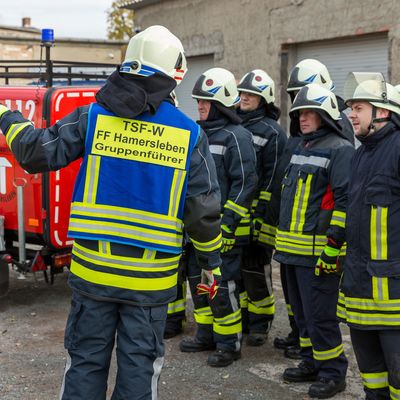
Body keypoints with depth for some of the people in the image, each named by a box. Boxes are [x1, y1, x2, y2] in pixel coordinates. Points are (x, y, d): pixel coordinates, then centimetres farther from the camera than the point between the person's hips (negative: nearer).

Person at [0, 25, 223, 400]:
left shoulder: (92, 116, -5)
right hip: (151, 277, 0)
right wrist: (211, 259, 14)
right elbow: (203, 210, -1)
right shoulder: (189, 134, -3)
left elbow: (38, 153, -4)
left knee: (85, 360, 13)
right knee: (139, 365, 11)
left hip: (92, 269, 1)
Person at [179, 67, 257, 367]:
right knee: (198, 279, 15)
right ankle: (206, 336, 29)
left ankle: (229, 344, 9)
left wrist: (228, 224, -20)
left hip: (224, 227, -9)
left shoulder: (236, 137, -12)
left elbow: (244, 184, -17)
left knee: (223, 285, -4)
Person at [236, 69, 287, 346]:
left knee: (255, 267, -1)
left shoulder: (272, 132, -6)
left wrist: (260, 213, -17)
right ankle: (239, 316, 25)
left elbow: (272, 177, -12)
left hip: (256, 211, -6)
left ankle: (260, 323, 11)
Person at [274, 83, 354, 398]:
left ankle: (333, 372, 8)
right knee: (302, 312, 16)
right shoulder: (301, 148, 18)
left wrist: (333, 245, -21)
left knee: (319, 314, -5)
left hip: (317, 251, -9)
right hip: (293, 248, 9)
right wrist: (282, 238, 23)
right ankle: (312, 363, 28)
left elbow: (344, 201, -17)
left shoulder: (340, 150, -10)